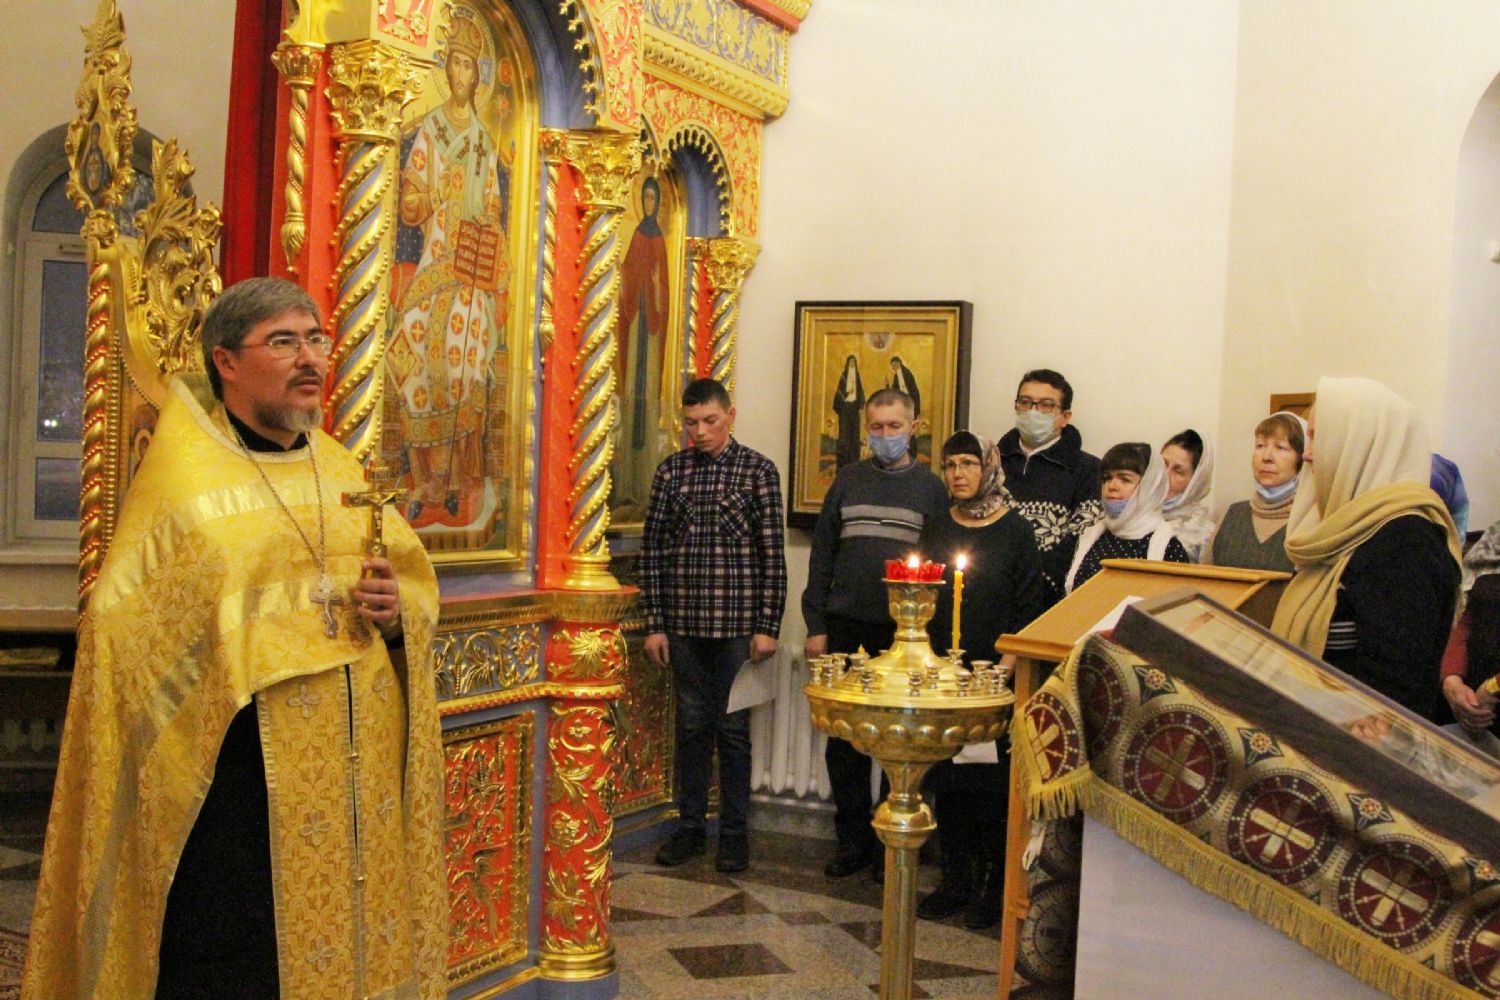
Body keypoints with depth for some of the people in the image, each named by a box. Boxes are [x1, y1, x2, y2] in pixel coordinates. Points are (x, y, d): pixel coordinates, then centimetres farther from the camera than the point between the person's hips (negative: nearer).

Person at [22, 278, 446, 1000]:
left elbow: (419, 585, 16)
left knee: (361, 941, 9)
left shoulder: (342, 473, 13)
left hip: (360, 771, 5)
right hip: (238, 771, -5)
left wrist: (394, 608, -6)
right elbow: (124, 628, -9)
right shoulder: (182, 478, -4)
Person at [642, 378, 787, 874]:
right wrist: (654, 624, 2)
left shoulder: (757, 470, -2)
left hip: (737, 623, -2)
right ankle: (690, 827, 23)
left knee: (733, 727, 5)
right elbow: (652, 549, 6)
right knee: (692, 725, 11)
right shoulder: (671, 470, 5)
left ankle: (734, 833, 17)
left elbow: (772, 553, -3)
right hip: (684, 623, 3)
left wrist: (768, 627, -7)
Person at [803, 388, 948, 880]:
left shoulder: (930, 487, 4)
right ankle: (852, 839, 17)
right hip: (847, 627, 2)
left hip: (905, 634, -2)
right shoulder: (848, 480, 10)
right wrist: (816, 626, 3)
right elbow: (822, 555, 9)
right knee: (844, 739, 5)